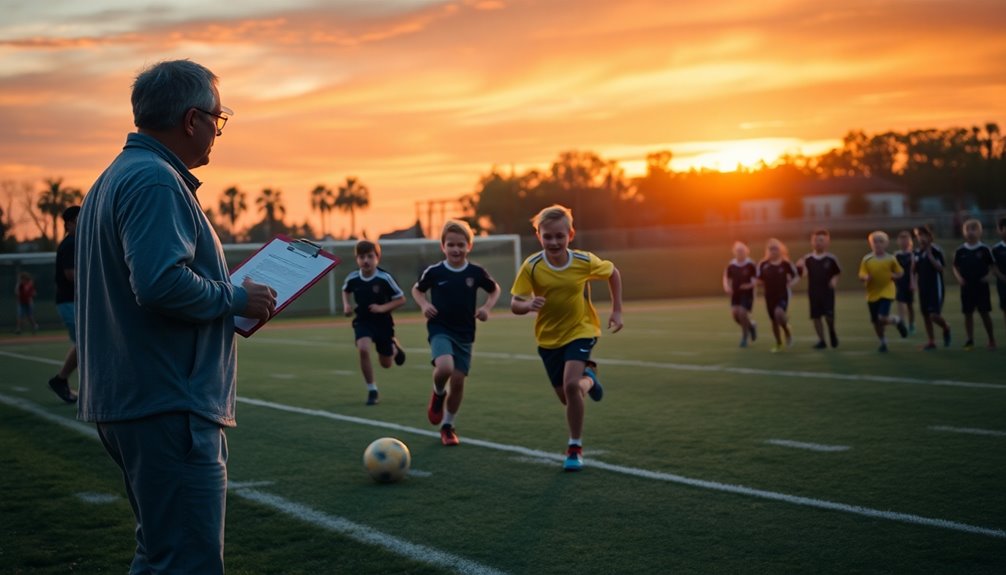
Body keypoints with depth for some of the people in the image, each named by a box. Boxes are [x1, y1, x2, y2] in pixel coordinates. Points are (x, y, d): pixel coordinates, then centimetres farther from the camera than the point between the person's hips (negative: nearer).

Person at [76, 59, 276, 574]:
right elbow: (162, 282, -27)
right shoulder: (155, 181, -14)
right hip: (168, 409, -11)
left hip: (127, 400, 11)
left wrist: (227, 298, 17)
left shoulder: (115, 178, 19)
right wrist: (236, 298, -11)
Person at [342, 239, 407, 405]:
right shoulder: (352, 278, -11)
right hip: (362, 321, 1)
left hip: (383, 322, -1)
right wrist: (346, 305, -4)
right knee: (363, 350, -28)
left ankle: (394, 347, 49)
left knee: (386, 364, 11)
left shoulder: (384, 278, -19)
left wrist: (383, 308, -23)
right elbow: (345, 290, 14)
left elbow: (401, 299, -10)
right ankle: (372, 390, -12)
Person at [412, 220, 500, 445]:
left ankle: (448, 426, 24)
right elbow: (417, 289, 13)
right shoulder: (434, 272, -6)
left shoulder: (476, 272, -4)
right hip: (440, 330, -2)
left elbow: (495, 289, 14)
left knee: (458, 380, 3)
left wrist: (487, 307, -2)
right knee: (444, 367, -29)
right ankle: (438, 394, 6)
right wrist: (424, 305, -6)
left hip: (465, 333, 2)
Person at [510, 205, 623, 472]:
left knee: (570, 384, -25)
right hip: (548, 337, 2)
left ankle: (575, 448, -6)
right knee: (566, 397, 11)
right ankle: (588, 377, 48)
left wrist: (616, 311, -1)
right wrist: (528, 304, -39)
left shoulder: (584, 261, -17)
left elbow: (613, 273, 3)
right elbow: (515, 305, -16)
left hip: (581, 330, -2)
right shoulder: (531, 267, -18)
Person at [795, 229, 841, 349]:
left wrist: (835, 280, -10)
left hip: (828, 291, -2)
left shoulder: (831, 258, -3)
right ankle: (821, 340, 13)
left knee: (829, 315, -11)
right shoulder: (807, 259, 1)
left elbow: (838, 272, 8)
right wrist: (799, 267, -18)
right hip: (813, 292, 2)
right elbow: (801, 273, 2)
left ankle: (832, 331, 22)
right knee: (816, 316, 2)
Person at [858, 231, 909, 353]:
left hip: (887, 293, -2)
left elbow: (900, 272, 9)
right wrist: (865, 277, -25)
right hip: (872, 294, 2)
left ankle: (898, 321, 14)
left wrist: (894, 275, -11)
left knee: (883, 318, -19)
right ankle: (883, 343, 31)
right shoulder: (867, 259, -3)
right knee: (875, 322, 9)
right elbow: (861, 276, -3)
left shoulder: (890, 259, -3)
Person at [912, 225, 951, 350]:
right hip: (923, 287, 6)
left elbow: (940, 268, -17)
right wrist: (914, 263, -6)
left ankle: (946, 329, 18)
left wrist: (930, 256, -23)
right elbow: (913, 271, 14)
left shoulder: (936, 250, -9)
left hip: (935, 286, -6)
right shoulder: (917, 252, 8)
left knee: (934, 315, -14)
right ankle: (931, 341, 17)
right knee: (925, 315, 8)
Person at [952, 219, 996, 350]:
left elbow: (992, 266, 3)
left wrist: (988, 275, -13)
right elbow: (955, 267, 9)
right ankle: (970, 340, 11)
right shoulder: (960, 251, 2)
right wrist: (958, 277, -7)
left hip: (981, 286, -2)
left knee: (984, 313, 0)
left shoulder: (985, 249, -3)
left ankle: (991, 339, 12)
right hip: (966, 286, 2)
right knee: (968, 313, 4)